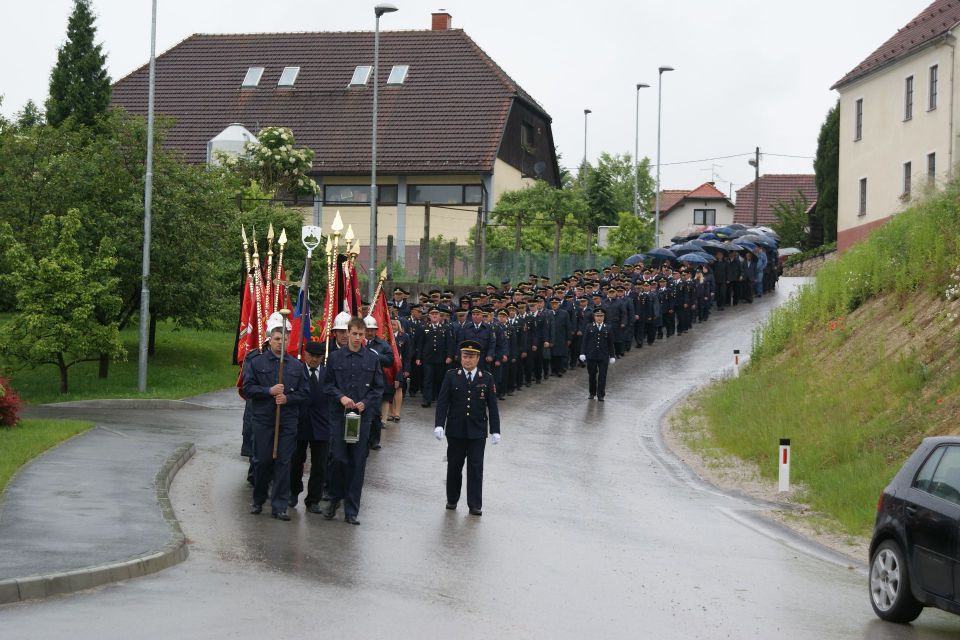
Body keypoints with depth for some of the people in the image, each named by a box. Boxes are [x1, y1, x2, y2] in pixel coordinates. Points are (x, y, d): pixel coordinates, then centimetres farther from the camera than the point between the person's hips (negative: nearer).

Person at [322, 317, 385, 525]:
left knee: (357, 463, 1)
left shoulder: (372, 358, 6)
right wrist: (341, 398, -12)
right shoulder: (335, 357, 4)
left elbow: (378, 388, 7)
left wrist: (365, 403, -9)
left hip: (363, 416, 1)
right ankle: (335, 498, 17)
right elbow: (327, 384, 5)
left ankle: (351, 511, 6)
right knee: (338, 459, -6)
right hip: (339, 415, -1)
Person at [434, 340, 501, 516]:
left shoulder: (486, 379, 2)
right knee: (454, 466, 9)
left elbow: (492, 407, 3)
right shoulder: (451, 376, 1)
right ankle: (452, 499, 24)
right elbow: (442, 402, -2)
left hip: (477, 432, 0)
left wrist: (495, 431, -2)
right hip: (456, 431, 0)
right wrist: (439, 425, -12)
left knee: (476, 468, 0)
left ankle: (475, 505, 4)